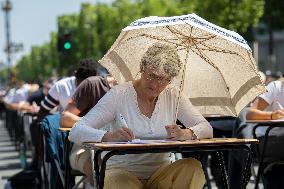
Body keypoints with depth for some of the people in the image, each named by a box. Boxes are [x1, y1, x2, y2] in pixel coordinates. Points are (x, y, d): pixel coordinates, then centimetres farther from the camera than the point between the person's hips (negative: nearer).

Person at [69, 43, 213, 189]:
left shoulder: (173, 95, 4)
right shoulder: (118, 95, -8)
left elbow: (207, 129, -2)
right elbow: (76, 132, -15)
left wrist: (185, 134, -26)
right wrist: (109, 136, -36)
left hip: (161, 171, 5)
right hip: (122, 171, -5)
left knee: (193, 167, -25)